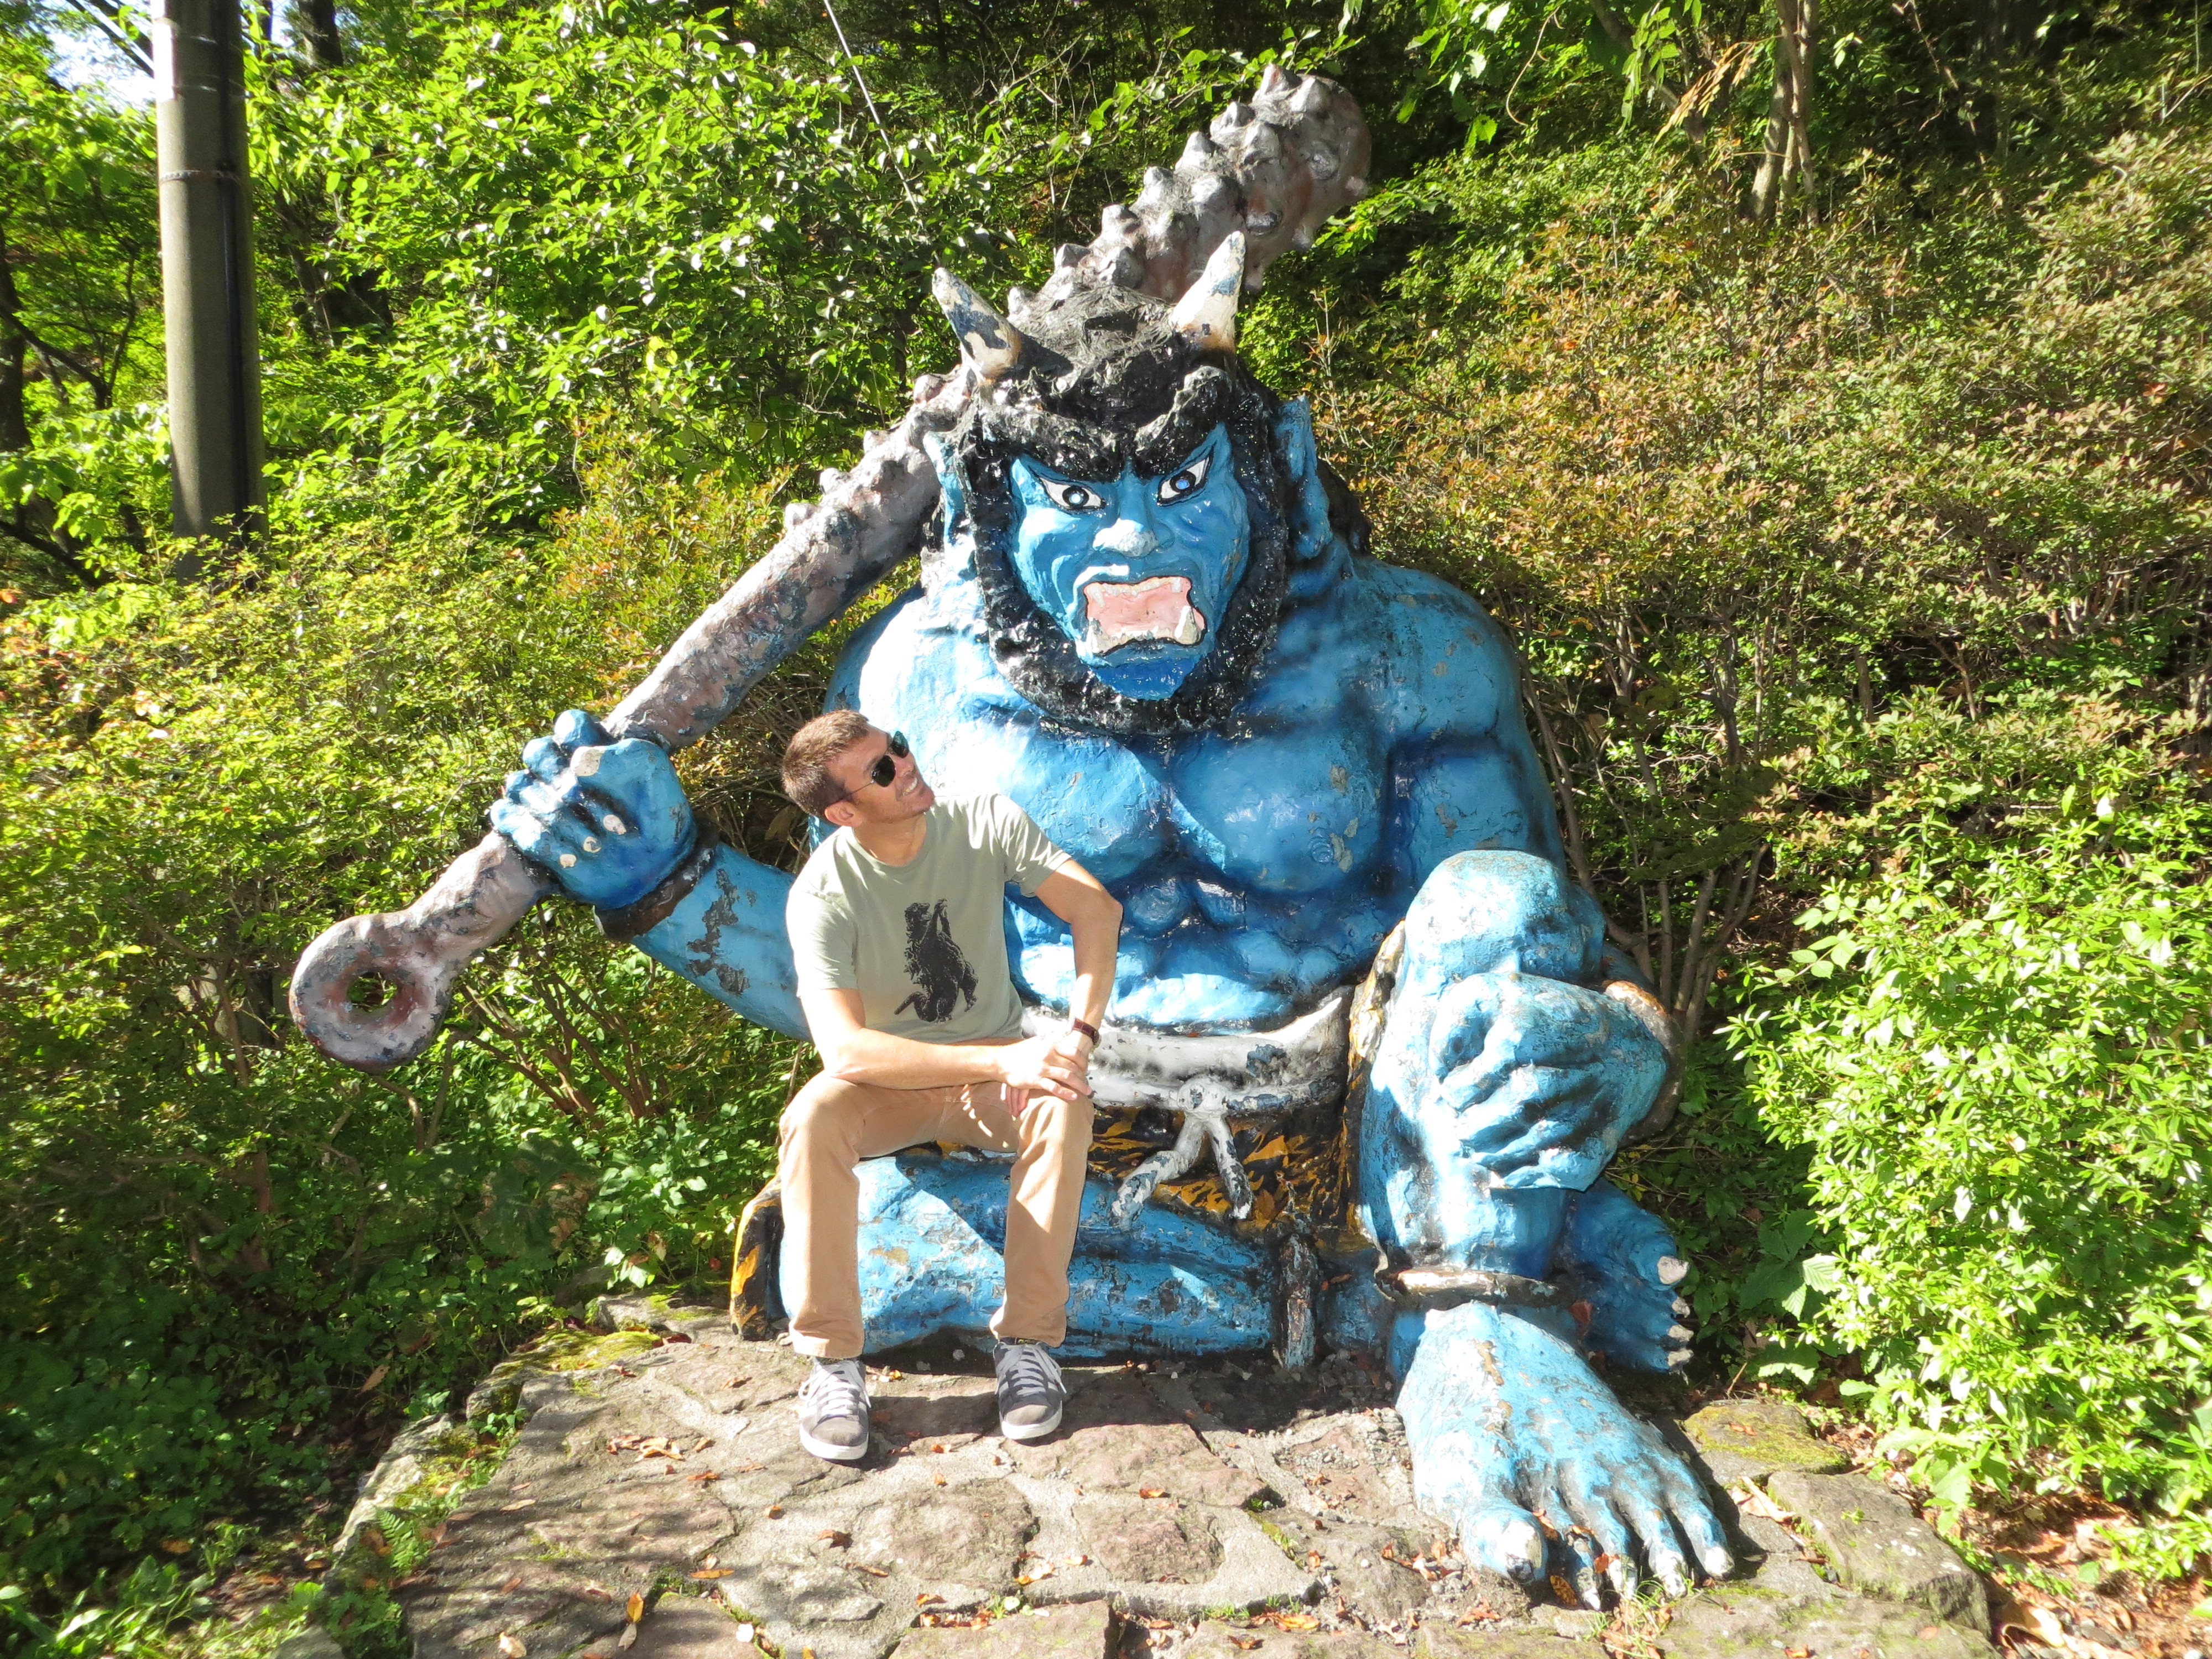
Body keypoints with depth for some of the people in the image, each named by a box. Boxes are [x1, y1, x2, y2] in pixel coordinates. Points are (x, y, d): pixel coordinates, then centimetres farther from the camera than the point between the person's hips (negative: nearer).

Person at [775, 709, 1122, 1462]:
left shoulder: (983, 822, -13)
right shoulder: (822, 894, -21)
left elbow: (1097, 908, -16)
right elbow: (844, 1047, -31)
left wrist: (1078, 1034, -31)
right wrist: (1000, 1062, -37)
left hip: (998, 1063, 2)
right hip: (889, 1084, -1)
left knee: (1066, 1104, -31)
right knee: (811, 1119, -33)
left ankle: (1028, 1337, -19)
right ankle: (832, 1358, -19)